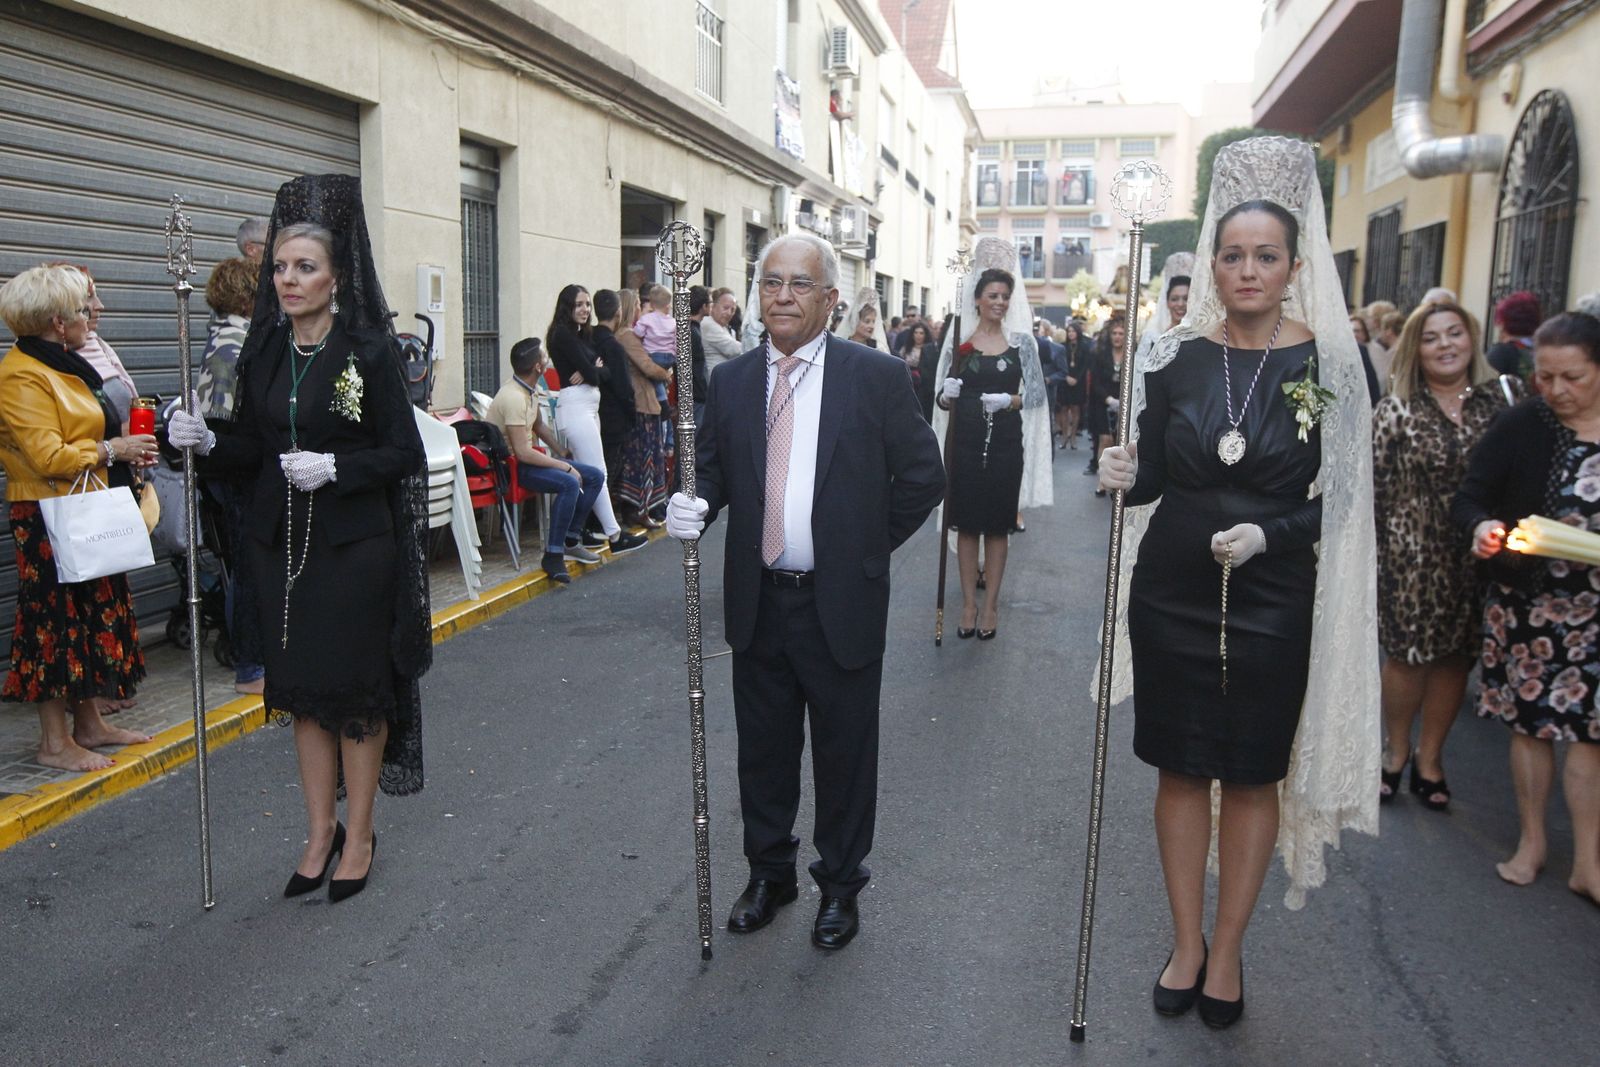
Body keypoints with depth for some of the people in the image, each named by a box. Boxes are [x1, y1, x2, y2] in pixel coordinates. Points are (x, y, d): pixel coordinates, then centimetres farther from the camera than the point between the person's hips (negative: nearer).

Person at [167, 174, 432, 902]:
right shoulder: (263, 350, 7)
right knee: (302, 688, 12)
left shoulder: (369, 349, -8)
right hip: (282, 541, 5)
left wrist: (335, 468, -21)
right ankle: (321, 830, 28)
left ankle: (359, 835, 21)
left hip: (356, 546, -5)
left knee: (357, 688, 4)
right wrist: (207, 442, -10)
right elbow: (252, 447, 9)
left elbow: (402, 452, -8)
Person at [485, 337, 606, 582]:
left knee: (595, 476, 2)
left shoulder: (531, 391, 6)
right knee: (569, 483, -33)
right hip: (510, 466, -10)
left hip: (525, 457, 10)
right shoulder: (514, 398, -24)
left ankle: (569, 541, 5)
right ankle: (552, 556, -27)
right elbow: (523, 453, -27)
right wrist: (565, 467, -21)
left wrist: (564, 454, 15)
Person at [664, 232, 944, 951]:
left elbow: (923, 474, -1)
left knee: (845, 754, 11)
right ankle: (769, 872, 38)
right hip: (758, 602, 3)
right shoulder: (730, 381, 4)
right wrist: (693, 507, -12)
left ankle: (840, 884, 32)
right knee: (763, 749, 17)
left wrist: (871, 544, 0)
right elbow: (713, 470, 9)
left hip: (842, 603, -3)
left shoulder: (877, 376, -6)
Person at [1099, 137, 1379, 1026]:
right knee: (1182, 770, 11)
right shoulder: (1176, 358, 0)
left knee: (1254, 777, 10)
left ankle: (1227, 951, 29)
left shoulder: (1331, 363, -5)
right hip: (1172, 596, 2)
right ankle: (1187, 942, 29)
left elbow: (1339, 500, -5)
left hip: (1274, 604, -1)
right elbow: (1154, 475, 3)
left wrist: (1268, 534, -21)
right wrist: (1125, 476, -18)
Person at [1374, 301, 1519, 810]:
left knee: (1455, 656, 11)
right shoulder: (1395, 411, -4)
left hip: (1478, 555, 3)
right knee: (1406, 654, 4)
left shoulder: (1499, 401, 3)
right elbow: (1371, 486, -6)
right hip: (1412, 555, -3)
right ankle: (1396, 752, 26)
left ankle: (1430, 757, 28)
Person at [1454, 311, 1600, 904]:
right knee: (1529, 720, 9)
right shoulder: (1521, 427, -3)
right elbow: (1468, 499, -3)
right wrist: (1483, 527, -24)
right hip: (1524, 600, 0)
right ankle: (1532, 842, 26)